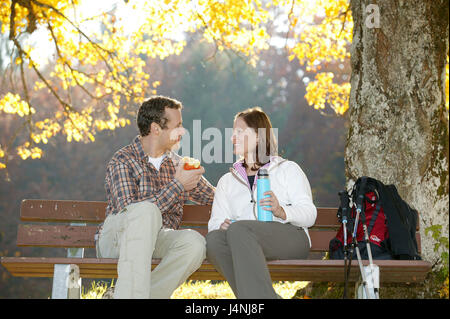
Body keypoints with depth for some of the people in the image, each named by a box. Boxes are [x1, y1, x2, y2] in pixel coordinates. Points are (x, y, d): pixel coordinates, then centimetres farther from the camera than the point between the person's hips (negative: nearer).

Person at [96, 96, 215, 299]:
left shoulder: (177, 164, 15)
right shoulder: (122, 160, -5)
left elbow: (213, 197, 32)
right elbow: (130, 211, -20)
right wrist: (177, 186, -17)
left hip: (158, 241, 5)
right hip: (115, 240, -4)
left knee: (194, 242, -29)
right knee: (147, 210, -37)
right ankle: (132, 293, -47)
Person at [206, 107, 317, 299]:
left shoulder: (288, 169, 18)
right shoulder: (227, 181, 30)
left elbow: (309, 214, 4)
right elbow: (215, 221, 17)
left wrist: (282, 212, -17)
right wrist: (221, 225, -8)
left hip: (289, 236, -3)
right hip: (242, 239, 3)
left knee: (239, 228, -34)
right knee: (213, 238, -31)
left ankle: (258, 296, -43)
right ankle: (259, 297, -37)